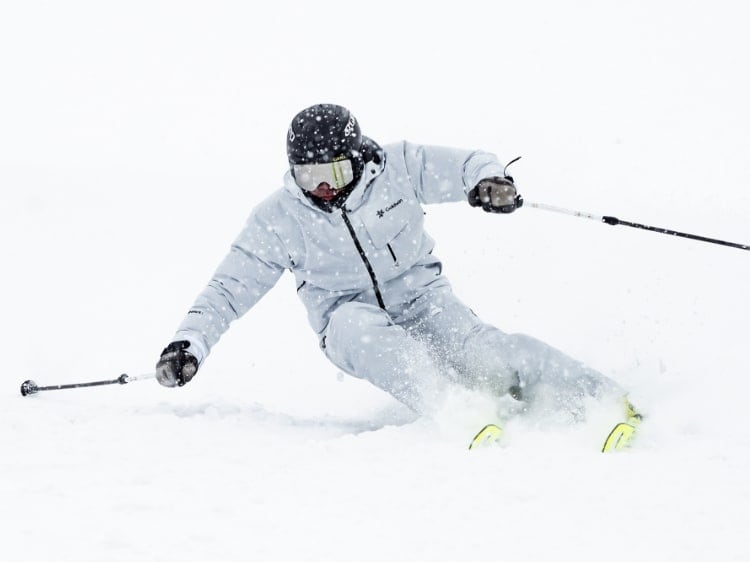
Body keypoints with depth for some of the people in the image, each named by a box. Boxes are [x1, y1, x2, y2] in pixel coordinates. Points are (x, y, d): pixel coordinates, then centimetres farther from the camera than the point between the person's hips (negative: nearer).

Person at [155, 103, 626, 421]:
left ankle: (599, 395, -34)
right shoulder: (279, 219, -7)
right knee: (360, 333, -37)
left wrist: (490, 179, -25)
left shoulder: (394, 168, -8)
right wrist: (189, 344, -14)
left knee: (476, 348, -29)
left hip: (419, 296, 0)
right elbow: (229, 289, -3)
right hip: (350, 315, 0)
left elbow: (464, 164, -1)